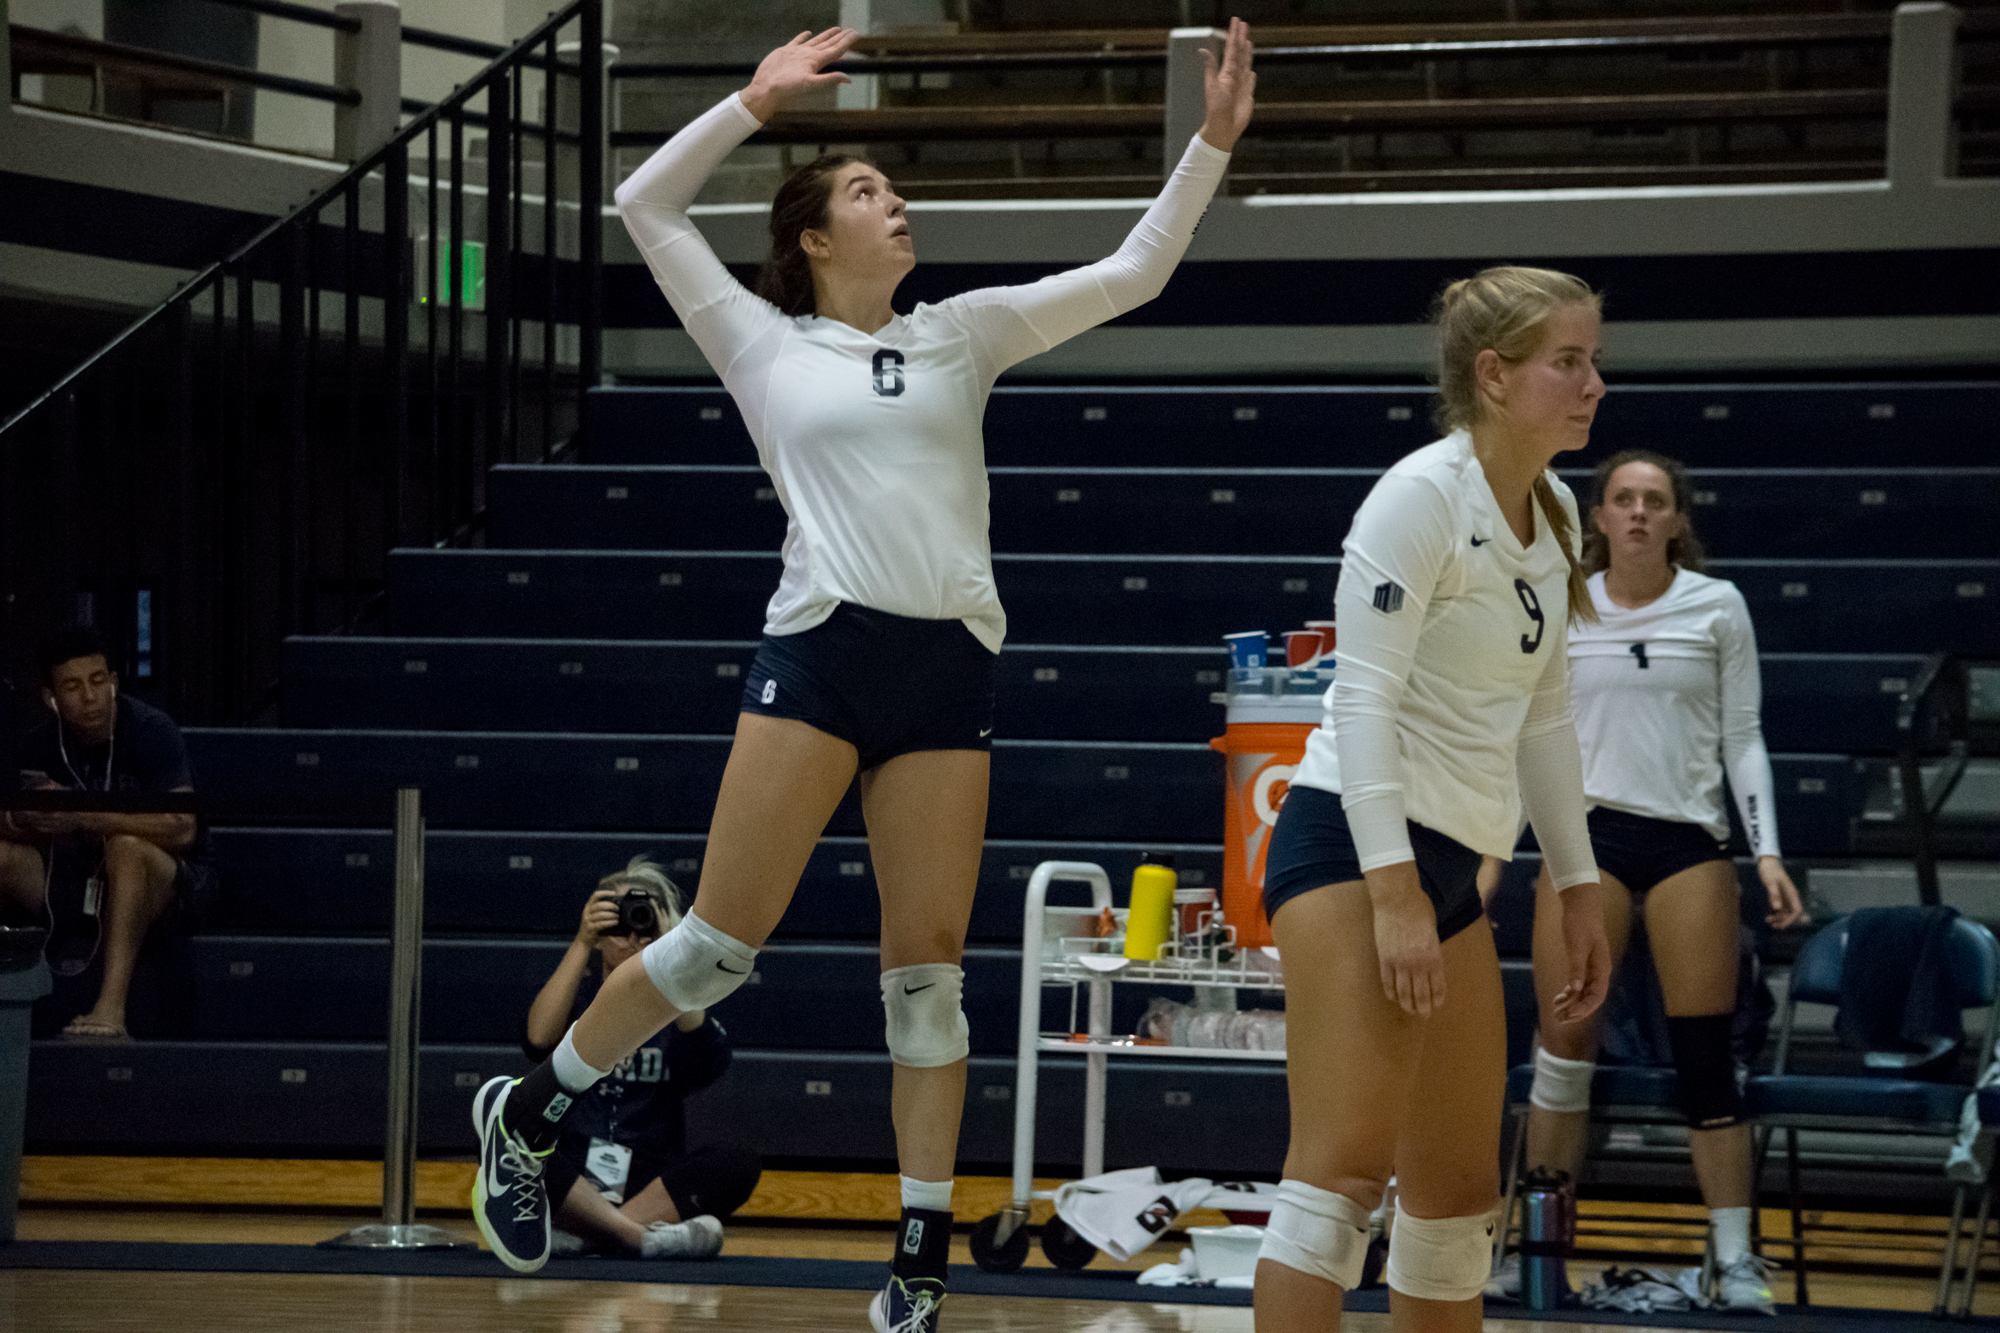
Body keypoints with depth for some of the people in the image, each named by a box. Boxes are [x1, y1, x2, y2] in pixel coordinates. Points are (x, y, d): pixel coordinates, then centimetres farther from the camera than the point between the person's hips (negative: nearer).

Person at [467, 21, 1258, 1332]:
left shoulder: (962, 336, 17)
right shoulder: (766, 345, 11)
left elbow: (1134, 273, 16)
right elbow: (647, 204, 11)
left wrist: (1213, 143, 9)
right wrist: (759, 100, 11)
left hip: (950, 670, 3)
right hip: (818, 649, -3)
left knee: (928, 965, 0)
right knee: (722, 939, -6)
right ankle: (531, 1109, 15)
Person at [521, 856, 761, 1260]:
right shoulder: (578, 993, 13)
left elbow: (710, 1059, -10)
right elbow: (539, 1040, -12)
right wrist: (581, 944, -12)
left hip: (650, 1186, 2)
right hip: (573, 1186, -2)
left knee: (736, 1163, -27)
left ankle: (585, 1236, -31)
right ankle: (647, 1237, -38)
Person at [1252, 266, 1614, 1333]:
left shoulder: (1553, 514, 14)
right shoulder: (1422, 495, -11)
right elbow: (1362, 700, -17)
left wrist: (1576, 885, 20)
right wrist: (1392, 890, -23)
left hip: (1452, 866, 9)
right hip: (1353, 847, -9)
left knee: (1460, 1189, 12)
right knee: (1347, 1162, -19)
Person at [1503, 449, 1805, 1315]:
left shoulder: (1717, 607, 4)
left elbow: (1742, 738, 6)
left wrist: (1767, 852, -1)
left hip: (1690, 838, 0)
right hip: (1586, 831, 1)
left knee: (1706, 1055, -2)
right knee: (1563, 1043, -4)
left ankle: (1736, 1259, 2)